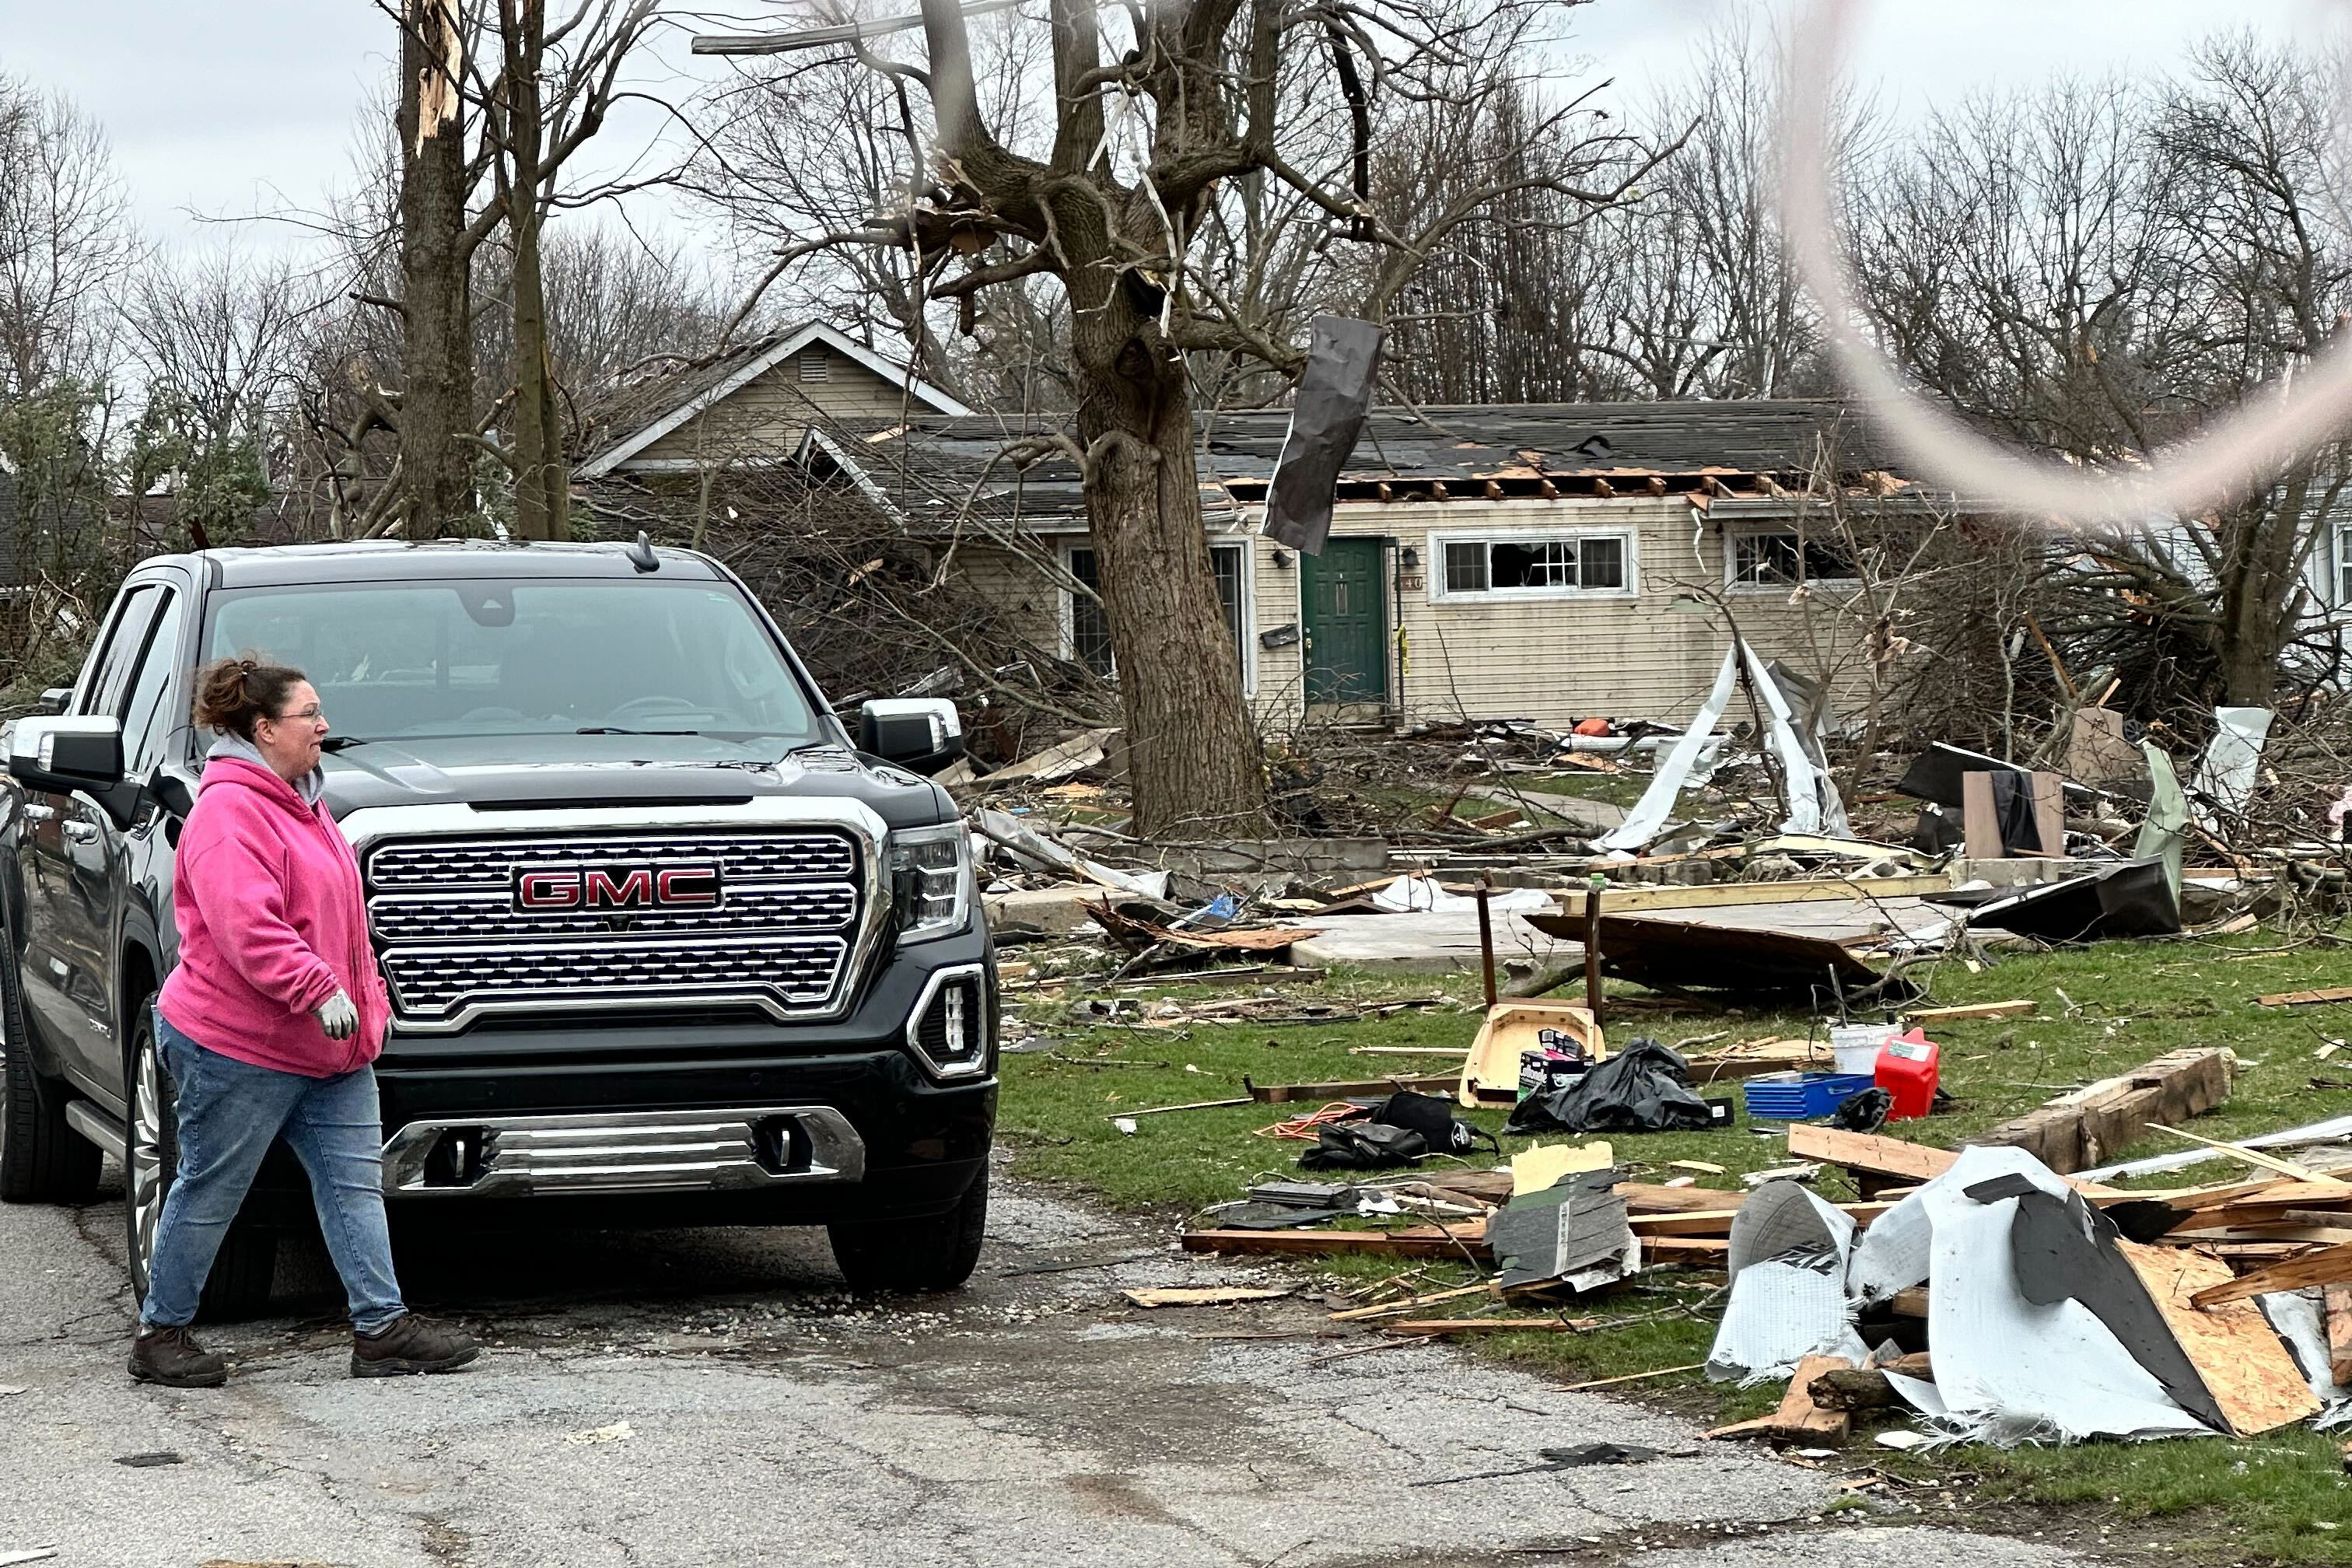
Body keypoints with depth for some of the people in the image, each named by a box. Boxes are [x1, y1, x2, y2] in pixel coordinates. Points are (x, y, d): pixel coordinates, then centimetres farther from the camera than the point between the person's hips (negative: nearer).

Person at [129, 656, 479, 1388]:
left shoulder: (300, 804, 17)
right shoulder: (229, 811, -16)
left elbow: (343, 916, 26)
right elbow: (246, 926, -27)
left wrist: (369, 995, 21)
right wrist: (319, 990, -32)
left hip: (329, 1051, 9)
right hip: (239, 1048, -9)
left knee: (356, 1182, 4)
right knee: (209, 1194, 1)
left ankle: (382, 1326, 5)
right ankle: (160, 1334, 13)